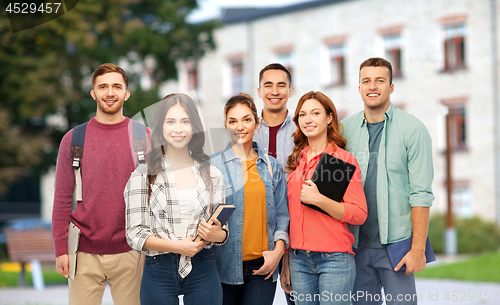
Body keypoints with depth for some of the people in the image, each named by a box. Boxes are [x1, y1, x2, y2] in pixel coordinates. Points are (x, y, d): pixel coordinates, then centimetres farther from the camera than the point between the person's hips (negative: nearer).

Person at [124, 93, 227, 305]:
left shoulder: (211, 174, 8)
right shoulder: (143, 174, 0)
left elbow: (222, 229, 13)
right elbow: (135, 234, -4)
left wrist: (218, 235, -10)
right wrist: (176, 246, -17)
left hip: (203, 271, 2)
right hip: (159, 273, -2)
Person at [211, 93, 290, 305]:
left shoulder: (271, 165, 10)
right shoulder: (213, 166, 0)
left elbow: (281, 214, 12)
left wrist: (278, 250, -1)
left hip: (263, 266, 2)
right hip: (225, 266, -2)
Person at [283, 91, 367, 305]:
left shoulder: (344, 159, -3)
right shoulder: (296, 160, 11)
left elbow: (360, 214, -9)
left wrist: (320, 200, -20)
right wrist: (285, 262, 13)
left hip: (334, 258, -4)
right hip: (299, 260, 5)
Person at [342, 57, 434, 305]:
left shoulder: (412, 129, -3)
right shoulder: (345, 129, 7)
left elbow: (421, 193, -7)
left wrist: (418, 249, -12)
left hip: (396, 245, -3)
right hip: (356, 245, 3)